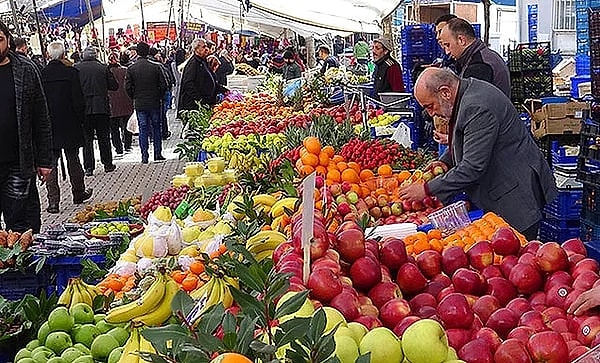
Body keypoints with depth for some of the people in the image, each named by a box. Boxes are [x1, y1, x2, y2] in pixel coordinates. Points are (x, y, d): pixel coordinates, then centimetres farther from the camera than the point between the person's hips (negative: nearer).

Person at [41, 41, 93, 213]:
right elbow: (79, 101, -10)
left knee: (50, 163, 4)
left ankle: (53, 202, 2)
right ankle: (78, 193, 28)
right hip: (70, 126, 0)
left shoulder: (41, 74, -7)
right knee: (73, 161, 15)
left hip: (48, 127, 0)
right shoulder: (71, 73, -11)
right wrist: (80, 120, 4)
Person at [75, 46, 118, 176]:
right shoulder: (103, 68, -3)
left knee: (87, 139, 5)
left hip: (84, 109, 0)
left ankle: (88, 167, 3)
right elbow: (114, 86, 1)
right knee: (104, 138, 12)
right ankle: (107, 164, 18)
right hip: (101, 108, 0)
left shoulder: (76, 68, -4)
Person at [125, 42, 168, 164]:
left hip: (139, 104, 0)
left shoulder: (131, 69, -6)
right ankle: (158, 154, 14)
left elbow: (128, 87, -6)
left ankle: (144, 156, 3)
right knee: (156, 128, 11)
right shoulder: (156, 67, -7)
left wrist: (135, 98, 10)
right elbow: (163, 85, -5)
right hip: (155, 103, 0)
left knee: (143, 130, 4)